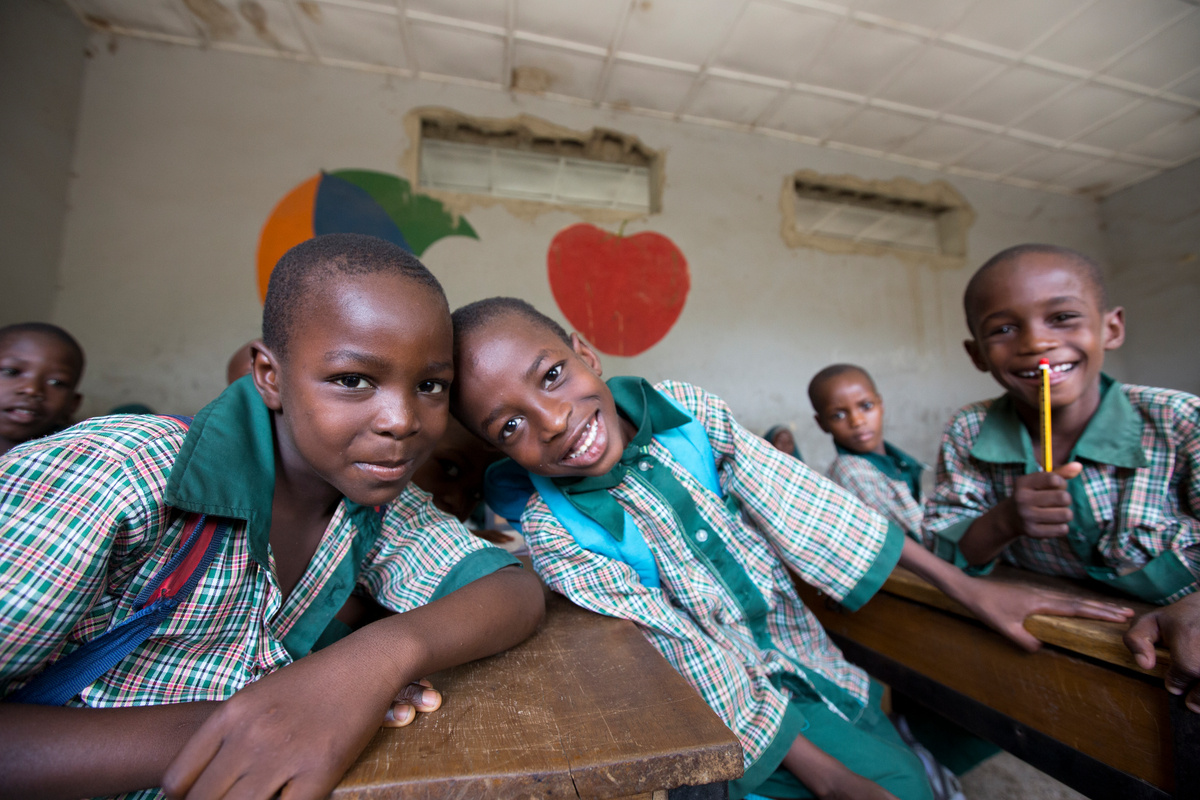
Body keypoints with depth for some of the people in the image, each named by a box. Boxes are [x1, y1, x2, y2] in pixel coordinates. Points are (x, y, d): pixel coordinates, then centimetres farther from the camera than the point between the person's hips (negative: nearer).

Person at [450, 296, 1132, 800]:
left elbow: (804, 506, -8)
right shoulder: (549, 533, -22)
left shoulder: (688, 411, -13)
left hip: (813, 667, 4)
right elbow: (696, 670, -19)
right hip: (724, 731, -3)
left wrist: (967, 587, -4)